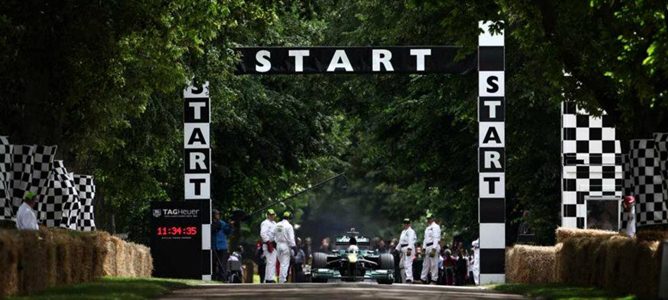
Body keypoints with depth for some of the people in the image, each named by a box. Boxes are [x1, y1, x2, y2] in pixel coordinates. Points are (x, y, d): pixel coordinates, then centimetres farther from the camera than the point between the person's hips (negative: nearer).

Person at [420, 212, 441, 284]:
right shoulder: (427, 228, 21)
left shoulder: (435, 227, -7)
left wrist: (433, 249, -22)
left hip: (433, 247, -9)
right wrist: (424, 248, 15)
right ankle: (423, 279, 10)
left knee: (433, 264, -8)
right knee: (425, 264, 8)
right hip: (427, 247, 9)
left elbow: (436, 238, -16)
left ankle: (434, 280, -7)